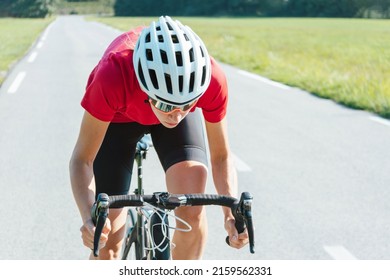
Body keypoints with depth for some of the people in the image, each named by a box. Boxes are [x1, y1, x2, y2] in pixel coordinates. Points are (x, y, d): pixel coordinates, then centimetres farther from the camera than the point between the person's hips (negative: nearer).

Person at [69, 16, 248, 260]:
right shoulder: (113, 76, -43)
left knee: (192, 213, -24)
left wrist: (232, 214, -36)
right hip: (118, 116, -1)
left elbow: (221, 157, -20)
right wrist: (89, 217, -48)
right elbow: (82, 159, -31)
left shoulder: (211, 78, -36)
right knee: (108, 243, -4)